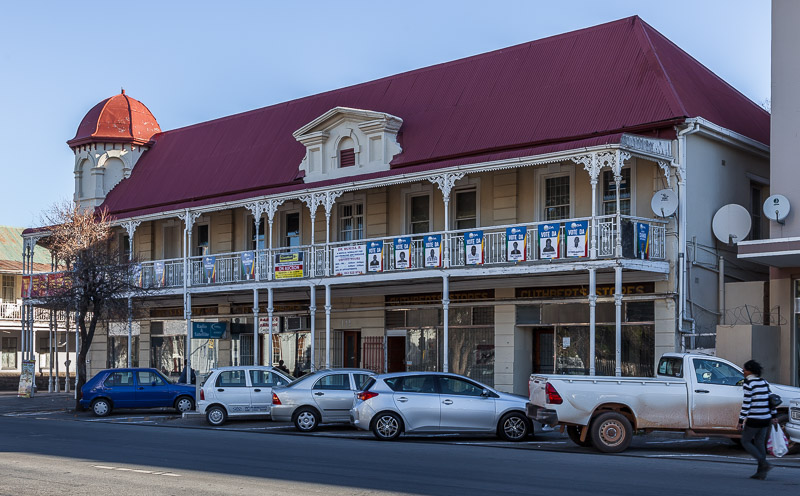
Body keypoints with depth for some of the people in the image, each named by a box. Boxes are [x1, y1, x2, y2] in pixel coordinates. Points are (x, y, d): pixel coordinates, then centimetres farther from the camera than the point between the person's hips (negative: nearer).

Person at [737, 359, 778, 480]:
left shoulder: (749, 384, -12)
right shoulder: (764, 382, 10)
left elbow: (746, 404, -15)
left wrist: (741, 421, -13)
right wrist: (774, 416, 22)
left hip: (753, 420, -7)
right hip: (765, 419, 7)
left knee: (745, 442, 6)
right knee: (760, 443, 12)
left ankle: (764, 464, -6)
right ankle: (761, 472, 11)